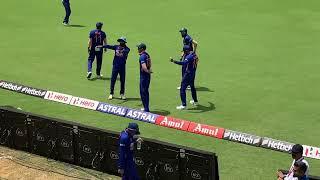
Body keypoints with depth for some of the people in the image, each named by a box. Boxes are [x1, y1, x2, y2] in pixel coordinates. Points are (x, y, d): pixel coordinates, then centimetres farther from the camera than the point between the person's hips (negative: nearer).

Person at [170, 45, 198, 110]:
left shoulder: (189, 56, -22)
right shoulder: (194, 55, 7)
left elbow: (183, 63, -39)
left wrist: (174, 61, -45)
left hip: (187, 74, -10)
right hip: (192, 73, 10)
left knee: (182, 89, -9)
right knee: (192, 87, 28)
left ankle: (184, 105, -12)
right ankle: (195, 101, 44)